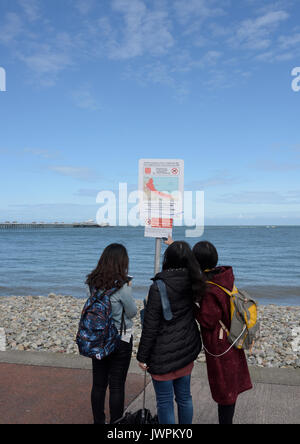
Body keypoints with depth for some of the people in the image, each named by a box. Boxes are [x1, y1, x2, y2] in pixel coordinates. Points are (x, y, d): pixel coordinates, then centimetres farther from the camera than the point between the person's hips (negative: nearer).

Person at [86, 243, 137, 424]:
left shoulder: (94, 282, -6)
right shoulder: (122, 286, -22)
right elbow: (132, 312, -10)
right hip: (121, 340, -5)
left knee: (98, 383, 18)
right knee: (117, 385, 9)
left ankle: (98, 420, 32)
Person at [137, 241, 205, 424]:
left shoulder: (158, 287, -21)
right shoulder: (192, 283, -4)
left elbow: (151, 325, -18)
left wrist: (143, 356, -7)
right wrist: (176, 247, 22)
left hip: (164, 354, -6)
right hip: (187, 349, 6)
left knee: (165, 402, 8)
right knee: (184, 397, 20)